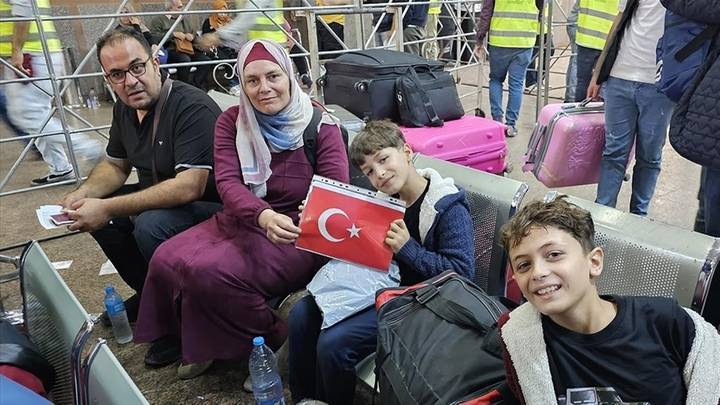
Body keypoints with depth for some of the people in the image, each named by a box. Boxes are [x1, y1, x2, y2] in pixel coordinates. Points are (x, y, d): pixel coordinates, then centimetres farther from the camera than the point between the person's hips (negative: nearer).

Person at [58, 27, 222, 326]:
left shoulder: (193, 108, -24)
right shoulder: (125, 109, 4)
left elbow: (189, 187, -32)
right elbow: (115, 165, 18)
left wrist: (107, 209, -29)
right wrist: (83, 194, -4)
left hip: (211, 208, -9)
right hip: (159, 199, 9)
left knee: (151, 226, -32)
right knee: (93, 211, 1)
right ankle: (149, 293, 15)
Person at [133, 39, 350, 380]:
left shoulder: (321, 126, -9)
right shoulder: (231, 122, 1)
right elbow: (227, 182, -13)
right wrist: (262, 214, -35)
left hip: (296, 235, -5)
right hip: (240, 222, 6)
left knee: (208, 272, -25)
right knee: (165, 260, -12)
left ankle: (274, 343, -1)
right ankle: (185, 338, 17)